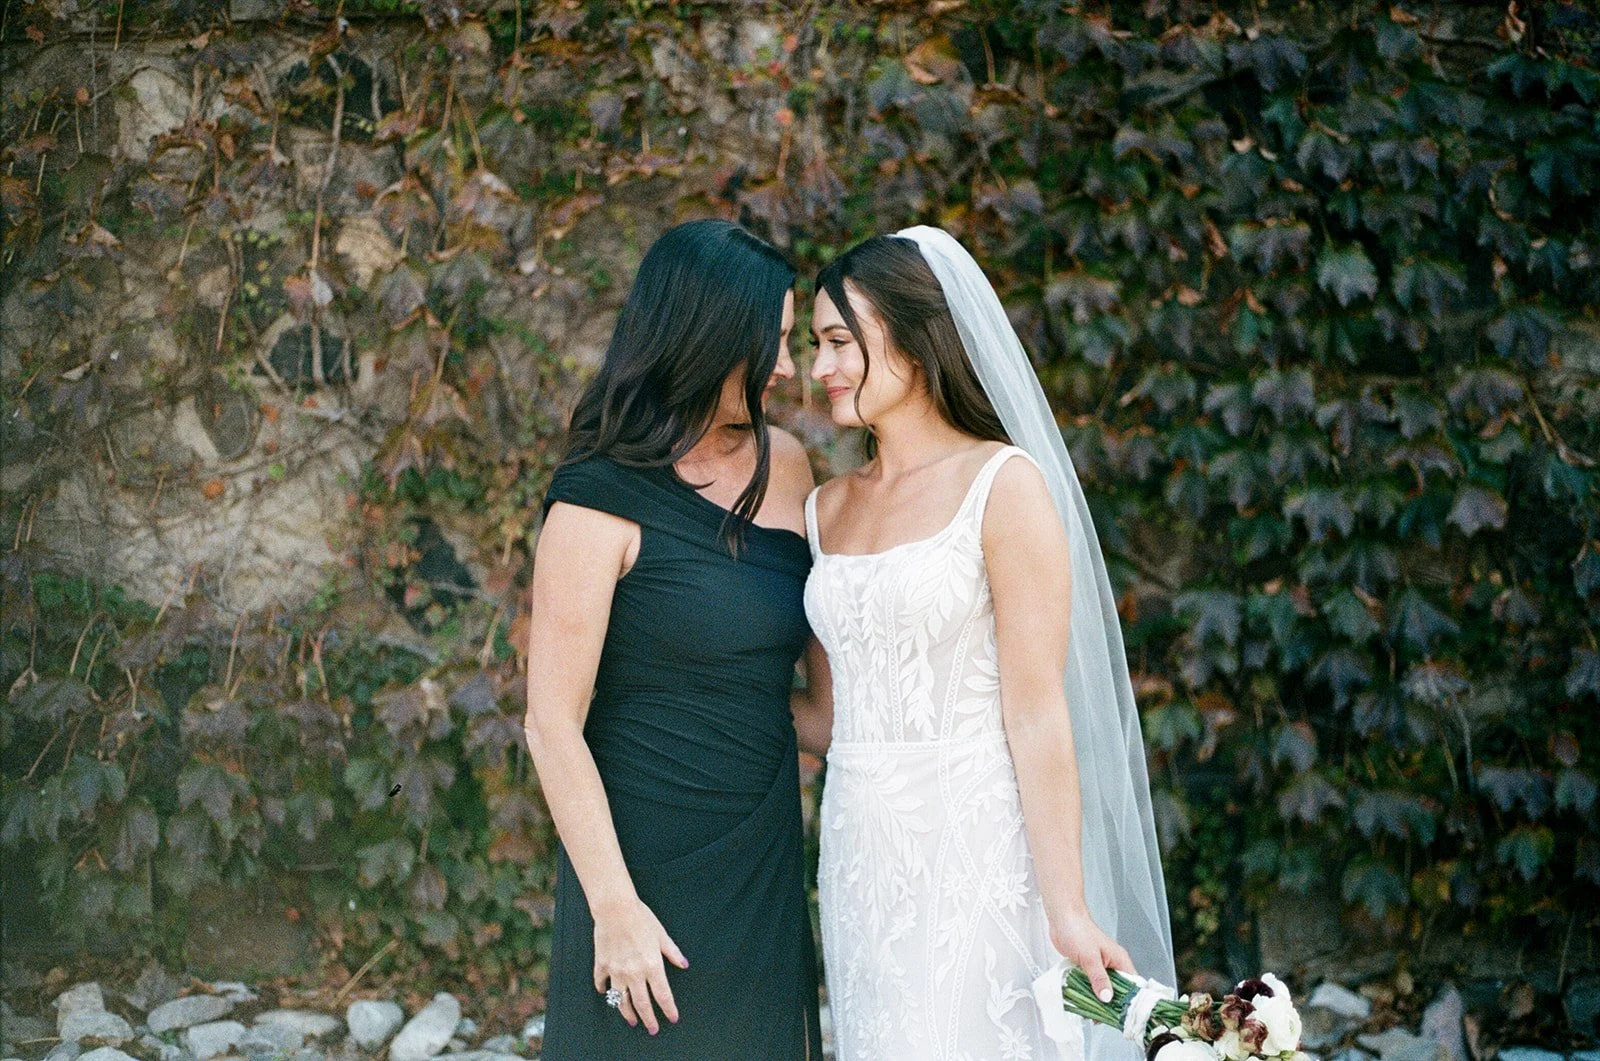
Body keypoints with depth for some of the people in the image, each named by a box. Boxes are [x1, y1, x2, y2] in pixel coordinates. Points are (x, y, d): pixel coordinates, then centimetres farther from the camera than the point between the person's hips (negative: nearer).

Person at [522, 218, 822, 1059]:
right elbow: (553, 724, -14)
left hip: (765, 862, 6)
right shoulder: (601, 502, -14)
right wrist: (614, 906, -16)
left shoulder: (786, 467, 4)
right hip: (648, 869, -6)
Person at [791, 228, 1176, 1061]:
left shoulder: (1004, 485, -7)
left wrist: (1067, 909, -15)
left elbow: (1036, 713, -12)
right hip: (861, 852, 6)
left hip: (970, 847, -6)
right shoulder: (827, 509, 12)